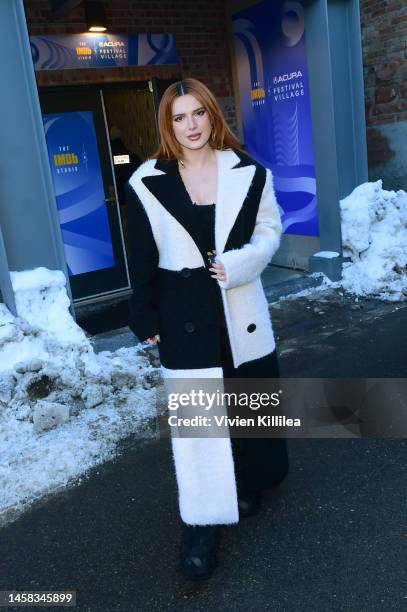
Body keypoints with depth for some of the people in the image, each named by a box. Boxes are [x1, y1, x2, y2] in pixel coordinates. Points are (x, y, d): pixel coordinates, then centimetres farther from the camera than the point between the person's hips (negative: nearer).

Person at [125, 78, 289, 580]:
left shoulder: (248, 173, 0)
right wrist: (147, 319, 0)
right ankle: (202, 522, 14)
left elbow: (270, 231, 6)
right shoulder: (147, 181, -4)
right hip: (183, 312, -2)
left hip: (242, 309, 2)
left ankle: (248, 484, 43)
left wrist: (237, 264, -13)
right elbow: (143, 258, 0)